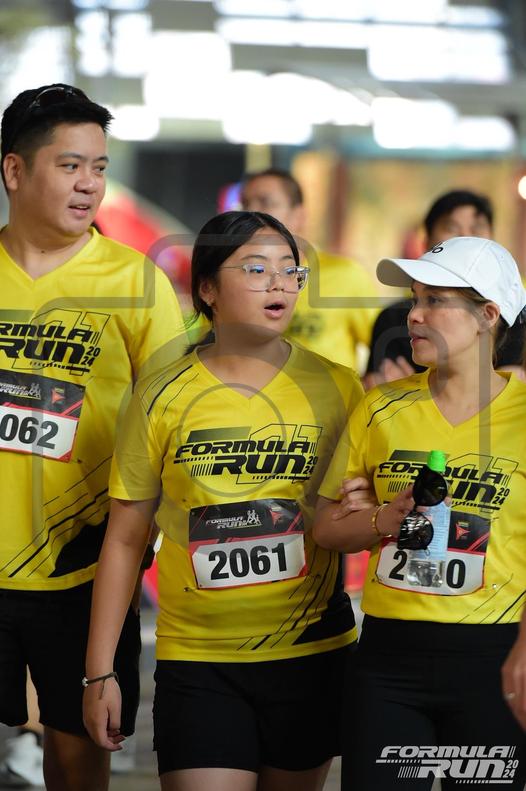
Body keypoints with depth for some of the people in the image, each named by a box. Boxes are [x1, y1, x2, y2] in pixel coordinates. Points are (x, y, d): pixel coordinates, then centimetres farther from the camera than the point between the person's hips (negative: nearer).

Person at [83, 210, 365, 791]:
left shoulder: (336, 389, 2)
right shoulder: (163, 398, -1)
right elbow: (125, 538, 3)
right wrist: (99, 672, 1)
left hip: (312, 655, 1)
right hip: (197, 660, -1)